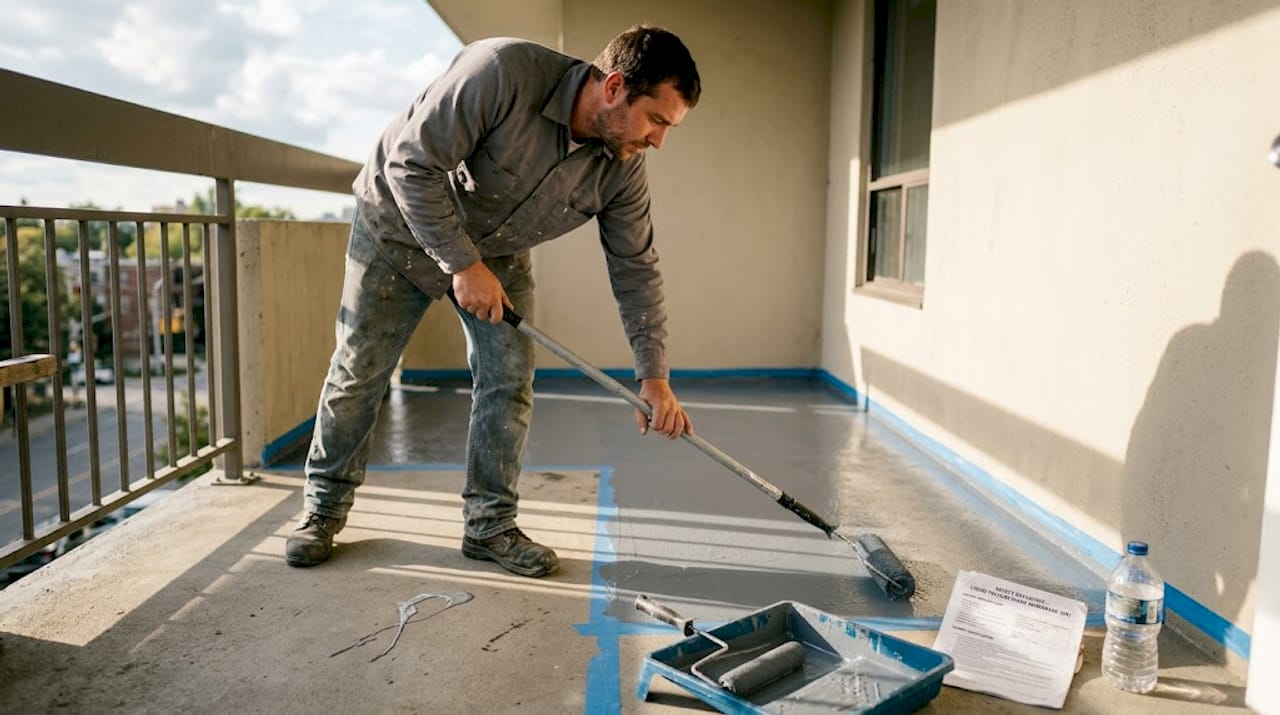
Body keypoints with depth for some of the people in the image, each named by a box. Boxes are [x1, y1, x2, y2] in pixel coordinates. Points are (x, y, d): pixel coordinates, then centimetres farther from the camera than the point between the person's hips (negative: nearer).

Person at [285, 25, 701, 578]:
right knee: (358, 371, 3)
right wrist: (462, 264, -29)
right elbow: (411, 164, -30)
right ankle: (325, 506, 23)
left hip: (499, 252, 5)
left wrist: (653, 375, -13)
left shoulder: (621, 169, -17)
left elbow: (635, 269, -8)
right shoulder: (502, 72, -35)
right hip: (401, 224, -4)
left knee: (510, 377, -4)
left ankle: (490, 525, 10)